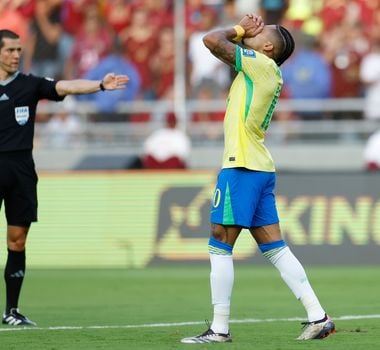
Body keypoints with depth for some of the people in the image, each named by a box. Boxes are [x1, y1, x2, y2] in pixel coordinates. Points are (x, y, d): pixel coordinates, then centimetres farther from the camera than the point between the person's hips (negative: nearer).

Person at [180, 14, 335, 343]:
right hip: (261, 168, 9)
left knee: (220, 247, -4)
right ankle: (318, 317, 6)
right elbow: (220, 45, 26)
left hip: (242, 168, -9)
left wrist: (240, 30, 4)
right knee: (275, 248, 9)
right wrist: (243, 33, 11)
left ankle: (220, 329, -3)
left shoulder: (261, 64, -8)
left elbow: (212, 40, -13)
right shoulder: (266, 73, 17)